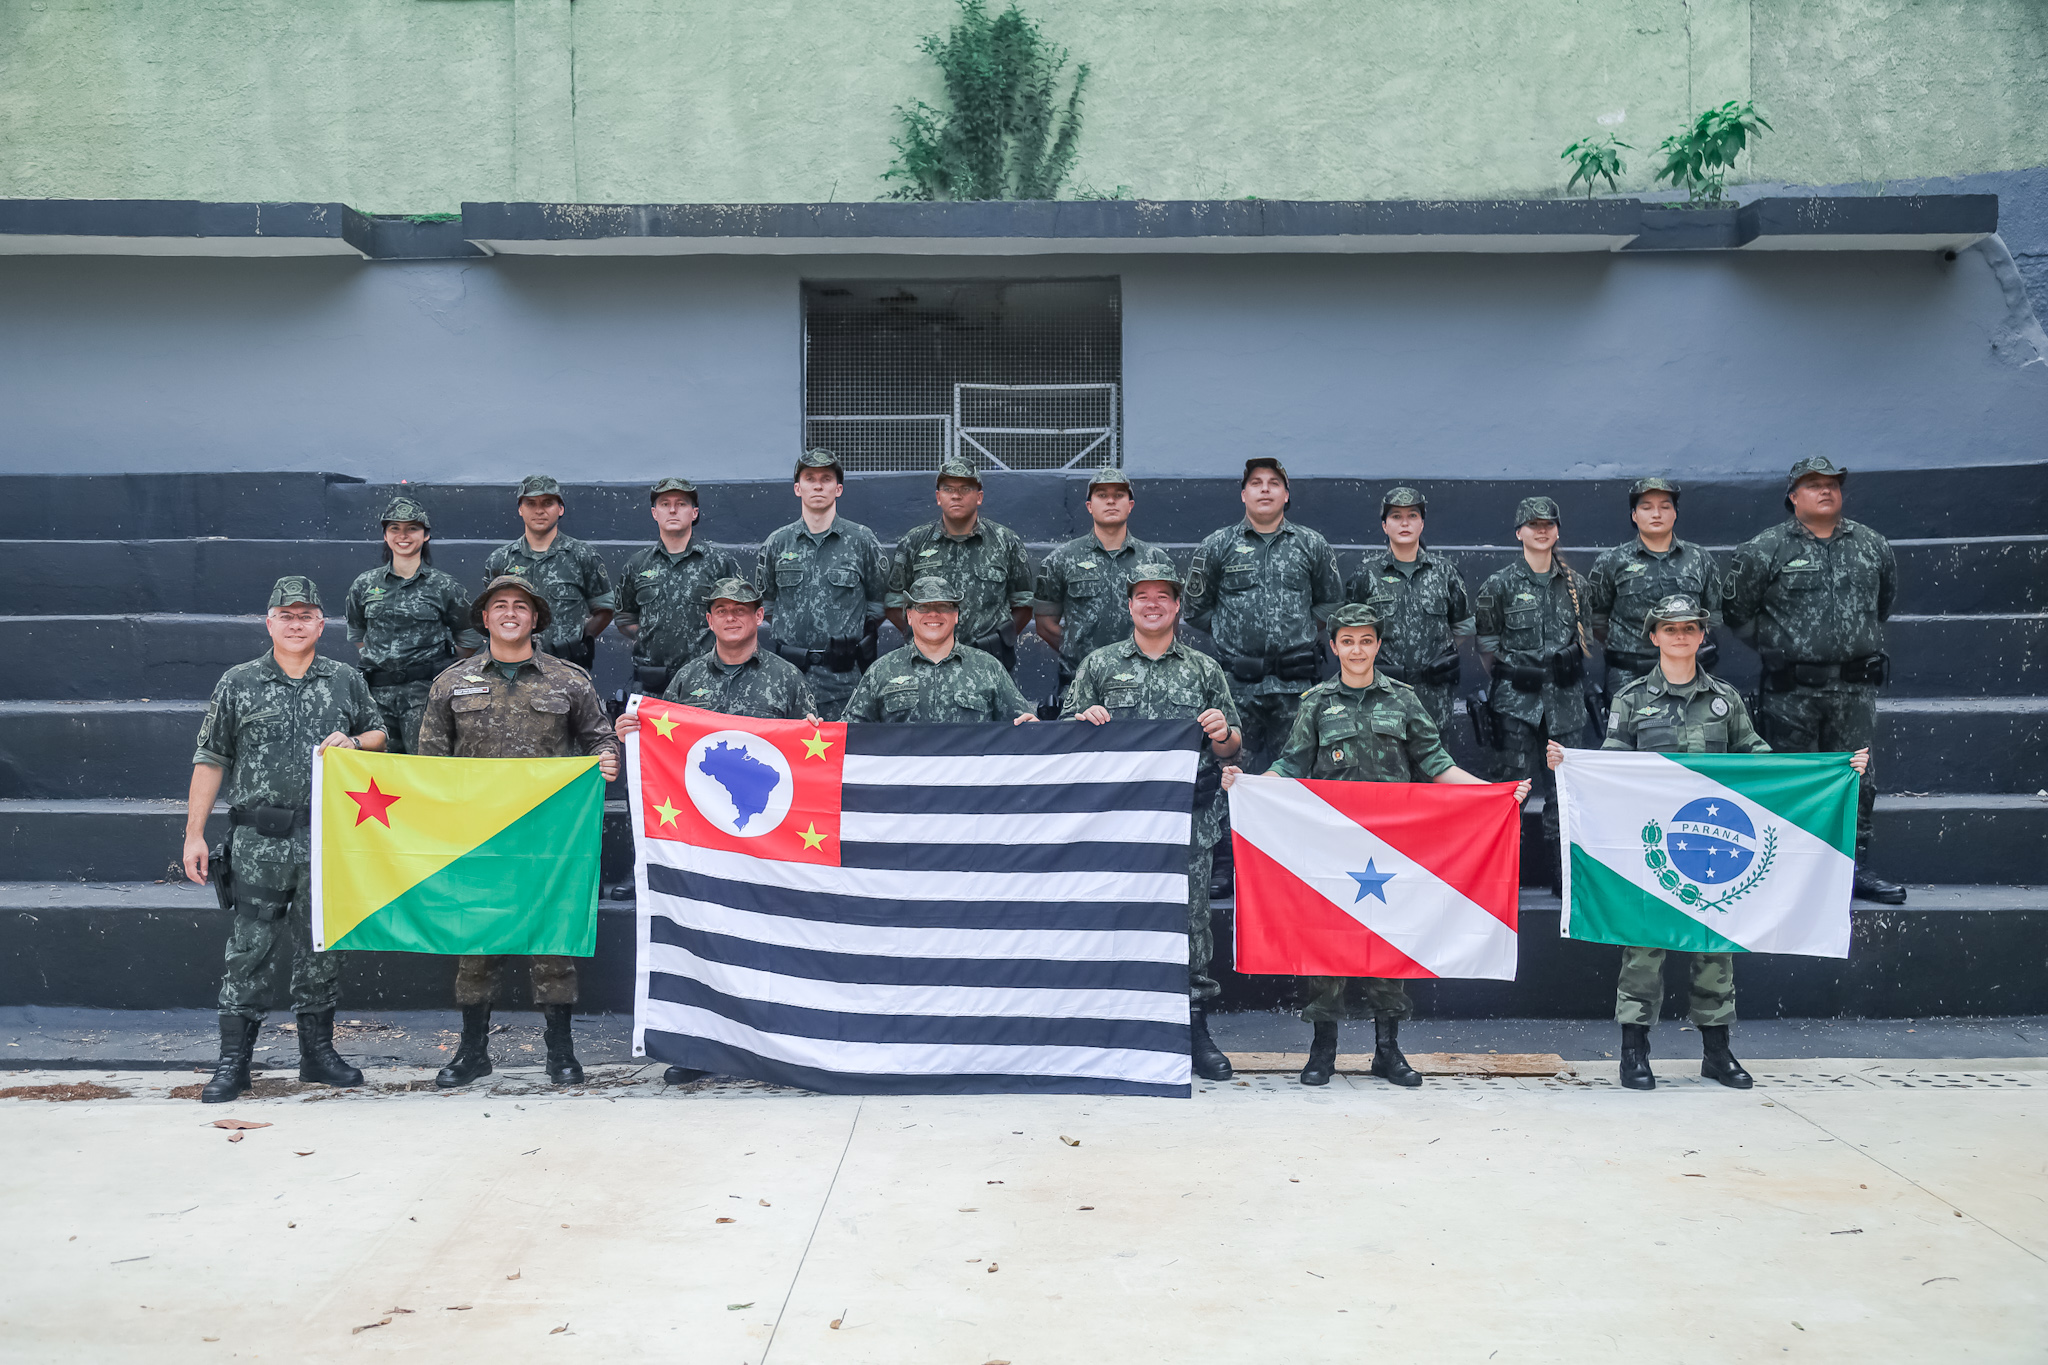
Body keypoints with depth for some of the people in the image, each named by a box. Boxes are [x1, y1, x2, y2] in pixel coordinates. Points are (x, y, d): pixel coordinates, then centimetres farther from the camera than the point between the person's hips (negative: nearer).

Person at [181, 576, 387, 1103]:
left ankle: (318, 1052, 20)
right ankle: (233, 1062, 6)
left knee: (322, 947, 8)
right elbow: (210, 761, 5)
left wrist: (353, 743, -4)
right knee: (249, 947, -1)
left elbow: (380, 734, 20)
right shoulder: (238, 684, 5)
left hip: (327, 840, 2)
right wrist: (194, 834, 2)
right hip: (259, 841, -2)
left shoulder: (347, 681, 9)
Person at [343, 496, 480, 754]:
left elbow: (470, 639, 11)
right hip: (377, 693, 3)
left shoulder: (444, 586, 2)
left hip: (426, 692, -3)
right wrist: (375, 663, 16)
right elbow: (356, 634, 25)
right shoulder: (365, 585, 10)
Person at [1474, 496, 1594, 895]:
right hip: (1518, 697, -3)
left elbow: (1582, 632, 21)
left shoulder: (1572, 583, 12)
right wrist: (1511, 671, -2)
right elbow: (1485, 640, 5)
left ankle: (1562, 870, 8)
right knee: (1516, 781, -4)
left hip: (1565, 697, 3)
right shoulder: (1500, 584, 2)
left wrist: (1574, 661, 8)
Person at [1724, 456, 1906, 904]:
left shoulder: (1871, 546, 9)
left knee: (1857, 780, 7)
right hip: (1791, 692, -3)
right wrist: (1775, 645, 3)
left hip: (1854, 687, 4)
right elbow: (1737, 609, 2)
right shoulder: (1764, 551, -4)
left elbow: (1885, 598, 25)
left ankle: (1857, 869, 16)